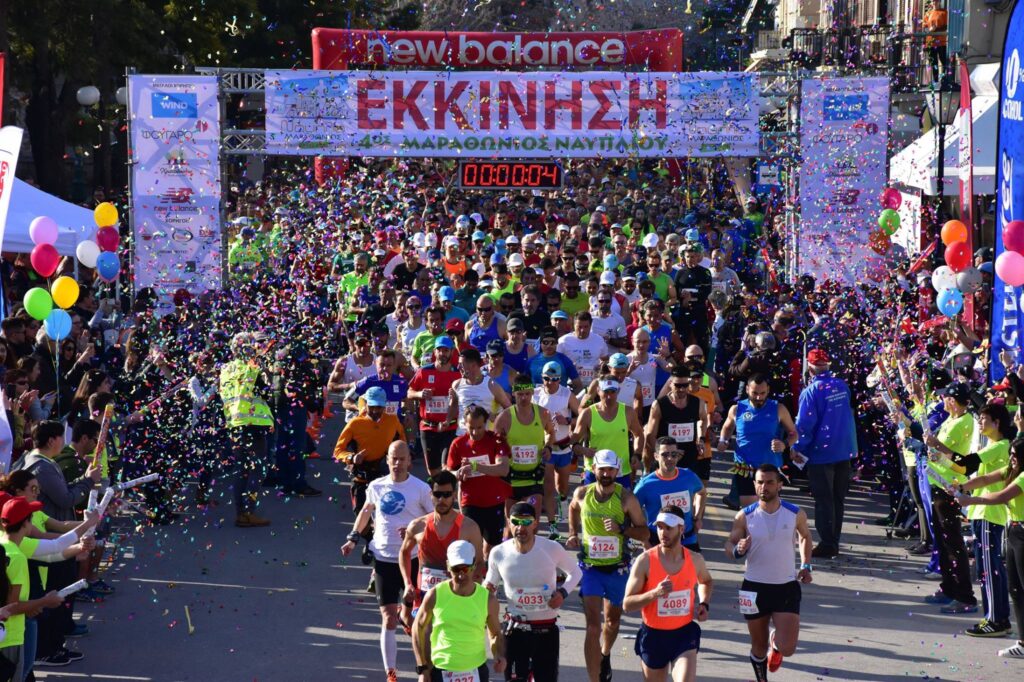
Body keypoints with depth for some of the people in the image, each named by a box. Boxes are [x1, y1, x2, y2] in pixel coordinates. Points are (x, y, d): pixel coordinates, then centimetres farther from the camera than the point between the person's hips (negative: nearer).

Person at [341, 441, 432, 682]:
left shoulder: (420, 488, -7)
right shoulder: (376, 486, 3)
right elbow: (366, 511, 21)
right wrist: (354, 538, 15)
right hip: (384, 559, 1)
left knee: (411, 618, 8)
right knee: (388, 620, -3)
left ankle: (405, 611, 47)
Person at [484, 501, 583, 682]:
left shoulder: (552, 549, -12)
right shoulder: (499, 553, -8)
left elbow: (576, 572, 5)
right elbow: (490, 584, 10)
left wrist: (563, 592, -12)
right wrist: (486, 589, -14)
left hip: (547, 629, 0)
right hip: (515, 628, 0)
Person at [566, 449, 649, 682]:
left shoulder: (626, 497, -11)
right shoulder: (582, 494, -6)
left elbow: (644, 533, -7)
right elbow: (573, 508, 20)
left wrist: (621, 528, -23)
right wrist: (573, 534, 8)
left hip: (617, 568, 1)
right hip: (590, 567, -1)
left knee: (613, 619, 21)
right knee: (593, 626, -11)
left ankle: (605, 656, 51)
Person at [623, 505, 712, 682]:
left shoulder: (695, 560, -3)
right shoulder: (645, 561, -13)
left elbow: (706, 581, 23)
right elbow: (627, 604, -14)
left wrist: (704, 604, 3)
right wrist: (655, 593, -29)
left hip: (684, 634, 1)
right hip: (653, 636, 0)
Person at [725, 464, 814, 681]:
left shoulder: (795, 514, -4)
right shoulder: (745, 516, -7)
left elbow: (805, 537, 16)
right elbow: (729, 544, 2)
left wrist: (806, 566, 6)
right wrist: (738, 551, -21)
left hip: (786, 587, 0)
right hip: (755, 588, 0)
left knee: (787, 649, -10)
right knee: (759, 647, 11)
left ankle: (776, 642, 28)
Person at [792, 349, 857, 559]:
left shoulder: (811, 391, -15)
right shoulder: (841, 386, 2)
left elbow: (804, 423, -15)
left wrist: (798, 448, -6)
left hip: (821, 453, -5)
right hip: (845, 450, 6)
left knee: (823, 500, 1)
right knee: (838, 498, 13)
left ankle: (827, 544, 1)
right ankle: (834, 542, 19)